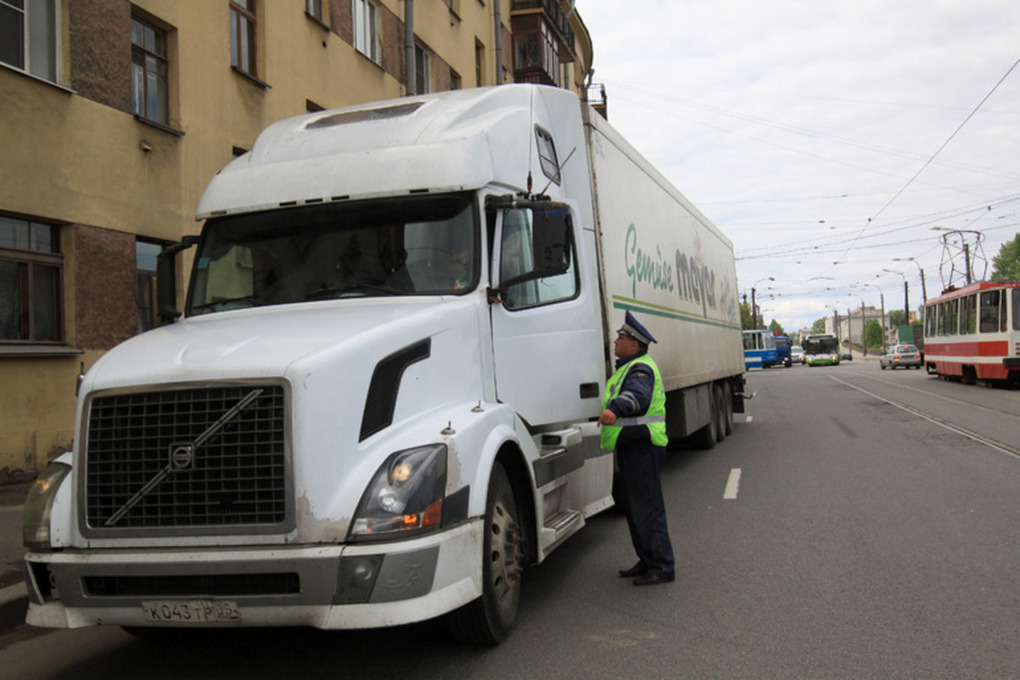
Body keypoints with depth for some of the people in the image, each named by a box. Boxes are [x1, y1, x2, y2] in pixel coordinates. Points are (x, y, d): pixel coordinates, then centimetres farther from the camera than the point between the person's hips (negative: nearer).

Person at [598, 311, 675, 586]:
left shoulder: (641, 368, -16)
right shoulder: (629, 367, 18)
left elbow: (637, 394, -39)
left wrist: (615, 409, -55)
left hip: (642, 446, -11)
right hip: (631, 446, 11)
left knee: (647, 508, -7)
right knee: (635, 508, 16)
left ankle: (661, 567, -1)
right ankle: (647, 562, 26)